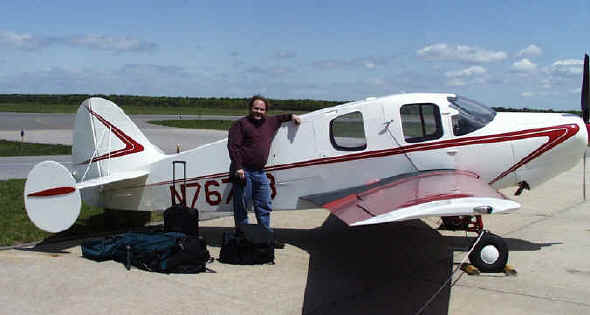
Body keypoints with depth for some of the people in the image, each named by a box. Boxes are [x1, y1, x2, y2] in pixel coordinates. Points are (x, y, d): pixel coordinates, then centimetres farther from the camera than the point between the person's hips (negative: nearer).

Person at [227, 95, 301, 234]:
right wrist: (238, 168, -20)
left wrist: (291, 116, 26)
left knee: (265, 206, 10)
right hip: (243, 171, -6)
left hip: (260, 172, 6)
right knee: (241, 207, 2)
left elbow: (279, 118, 40)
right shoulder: (240, 124, -4)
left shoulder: (269, 122, 15)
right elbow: (233, 147, -12)